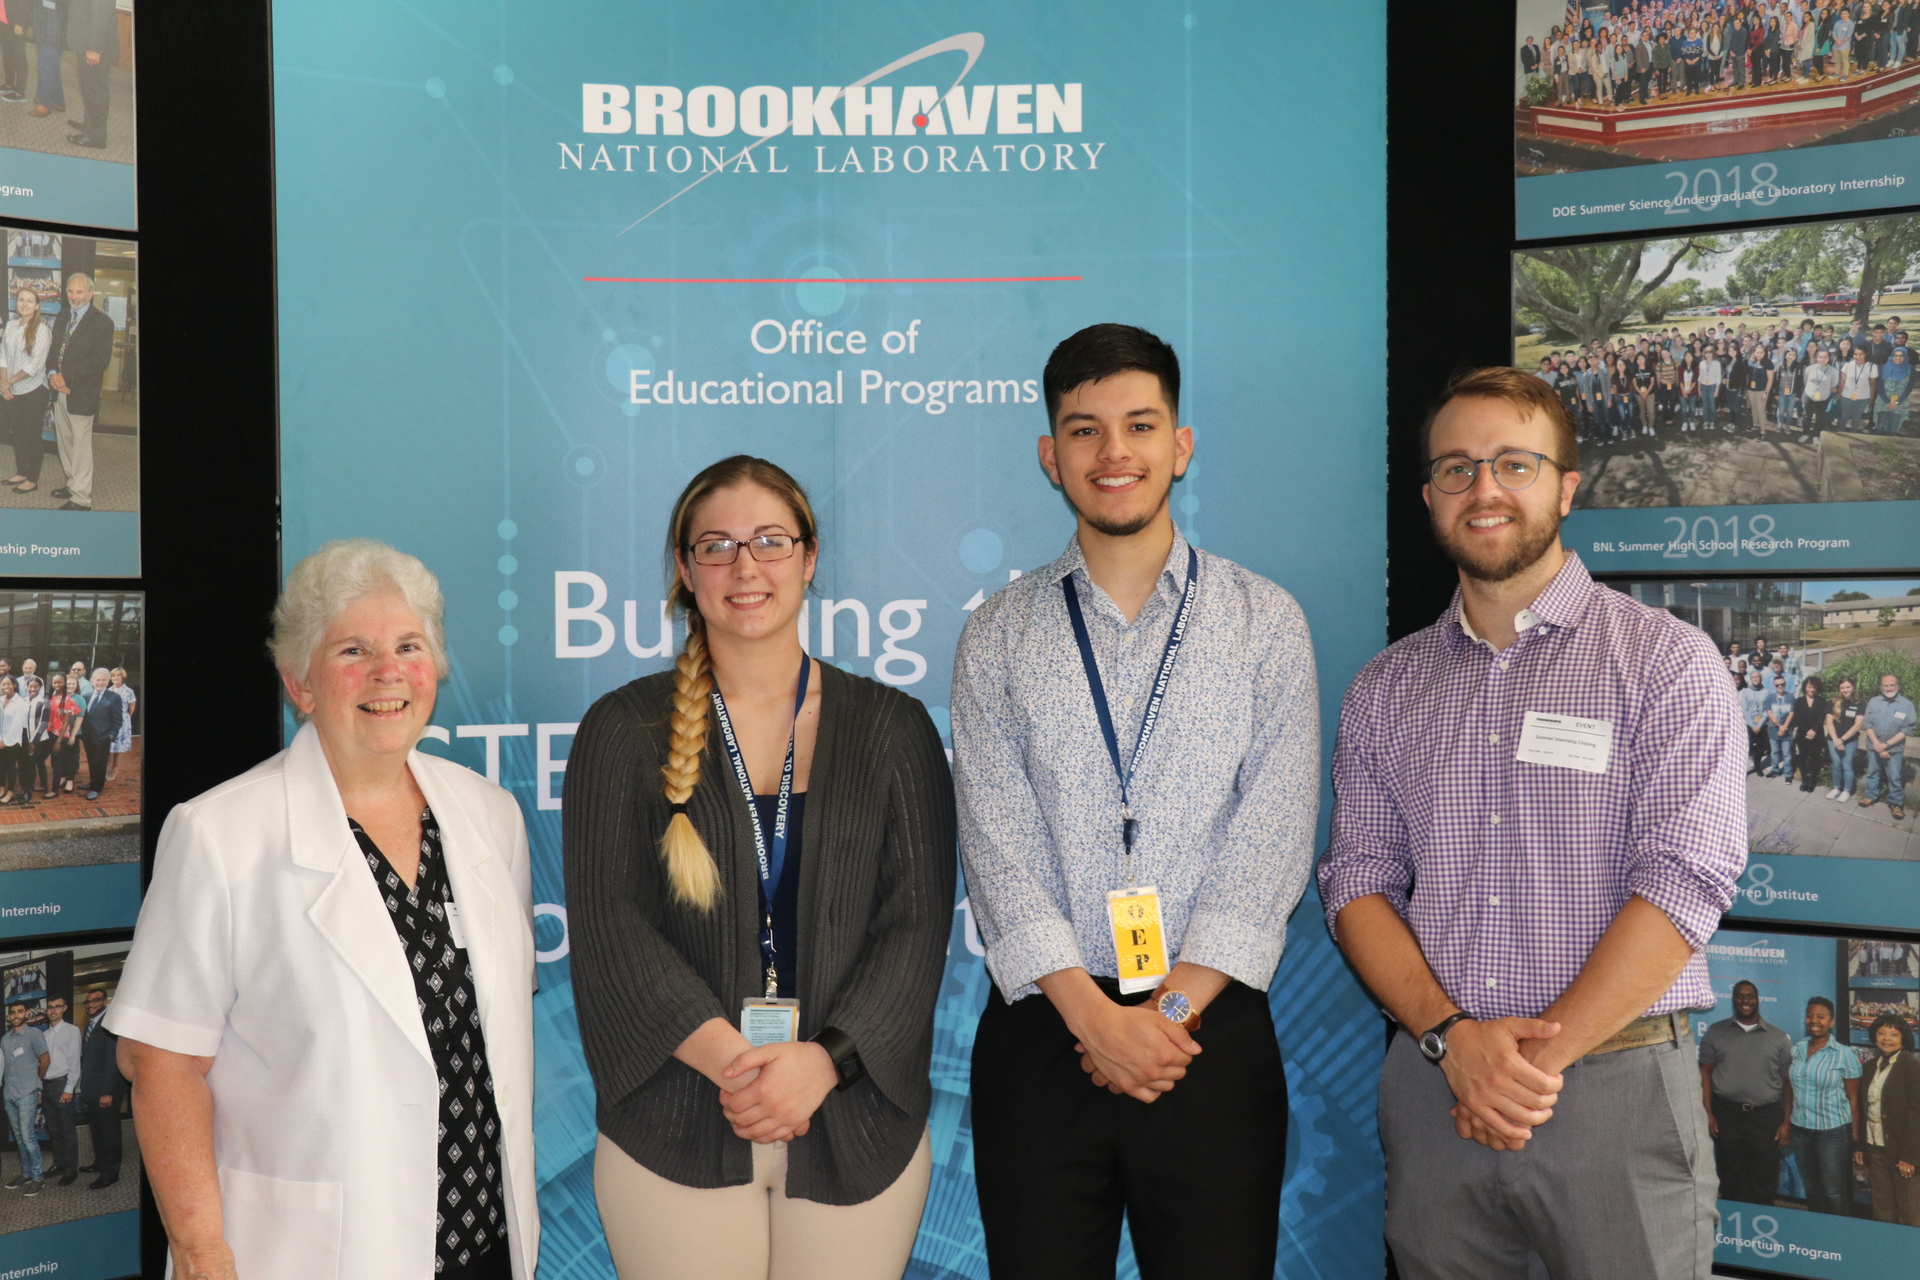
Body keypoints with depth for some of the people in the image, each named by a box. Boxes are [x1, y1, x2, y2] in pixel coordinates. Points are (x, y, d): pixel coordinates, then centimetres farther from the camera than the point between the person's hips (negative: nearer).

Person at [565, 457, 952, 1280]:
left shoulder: (892, 728, 6)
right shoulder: (624, 732, 4)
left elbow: (918, 922, 0)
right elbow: (609, 925, -4)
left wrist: (823, 1059, -14)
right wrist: (731, 1060, -16)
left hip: (856, 1131, 1)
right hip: (675, 1135, 0)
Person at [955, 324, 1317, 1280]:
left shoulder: (1265, 621, 4)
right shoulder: (998, 637, 6)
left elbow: (1271, 836, -3)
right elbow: (998, 845, -2)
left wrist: (1175, 1007, -12)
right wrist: (1097, 1017, -13)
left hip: (1211, 1028, 0)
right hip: (1041, 1032, 1)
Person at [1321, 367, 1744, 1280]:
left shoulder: (1665, 659, -3)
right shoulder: (1386, 688, 9)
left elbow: (1684, 881, -11)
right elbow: (1358, 882, 4)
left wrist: (1539, 1058, -14)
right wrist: (1453, 1034, -12)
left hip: (1617, 1085, -3)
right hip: (1434, 1092, 3)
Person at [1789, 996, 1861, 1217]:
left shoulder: (1845, 1055, -8)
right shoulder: (1796, 1051, 4)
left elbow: (1853, 1099, -6)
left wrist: (1855, 1136, -8)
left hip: (1834, 1130, -4)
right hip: (1801, 1130, 5)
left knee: (1834, 1191, -1)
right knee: (1812, 1189, 14)